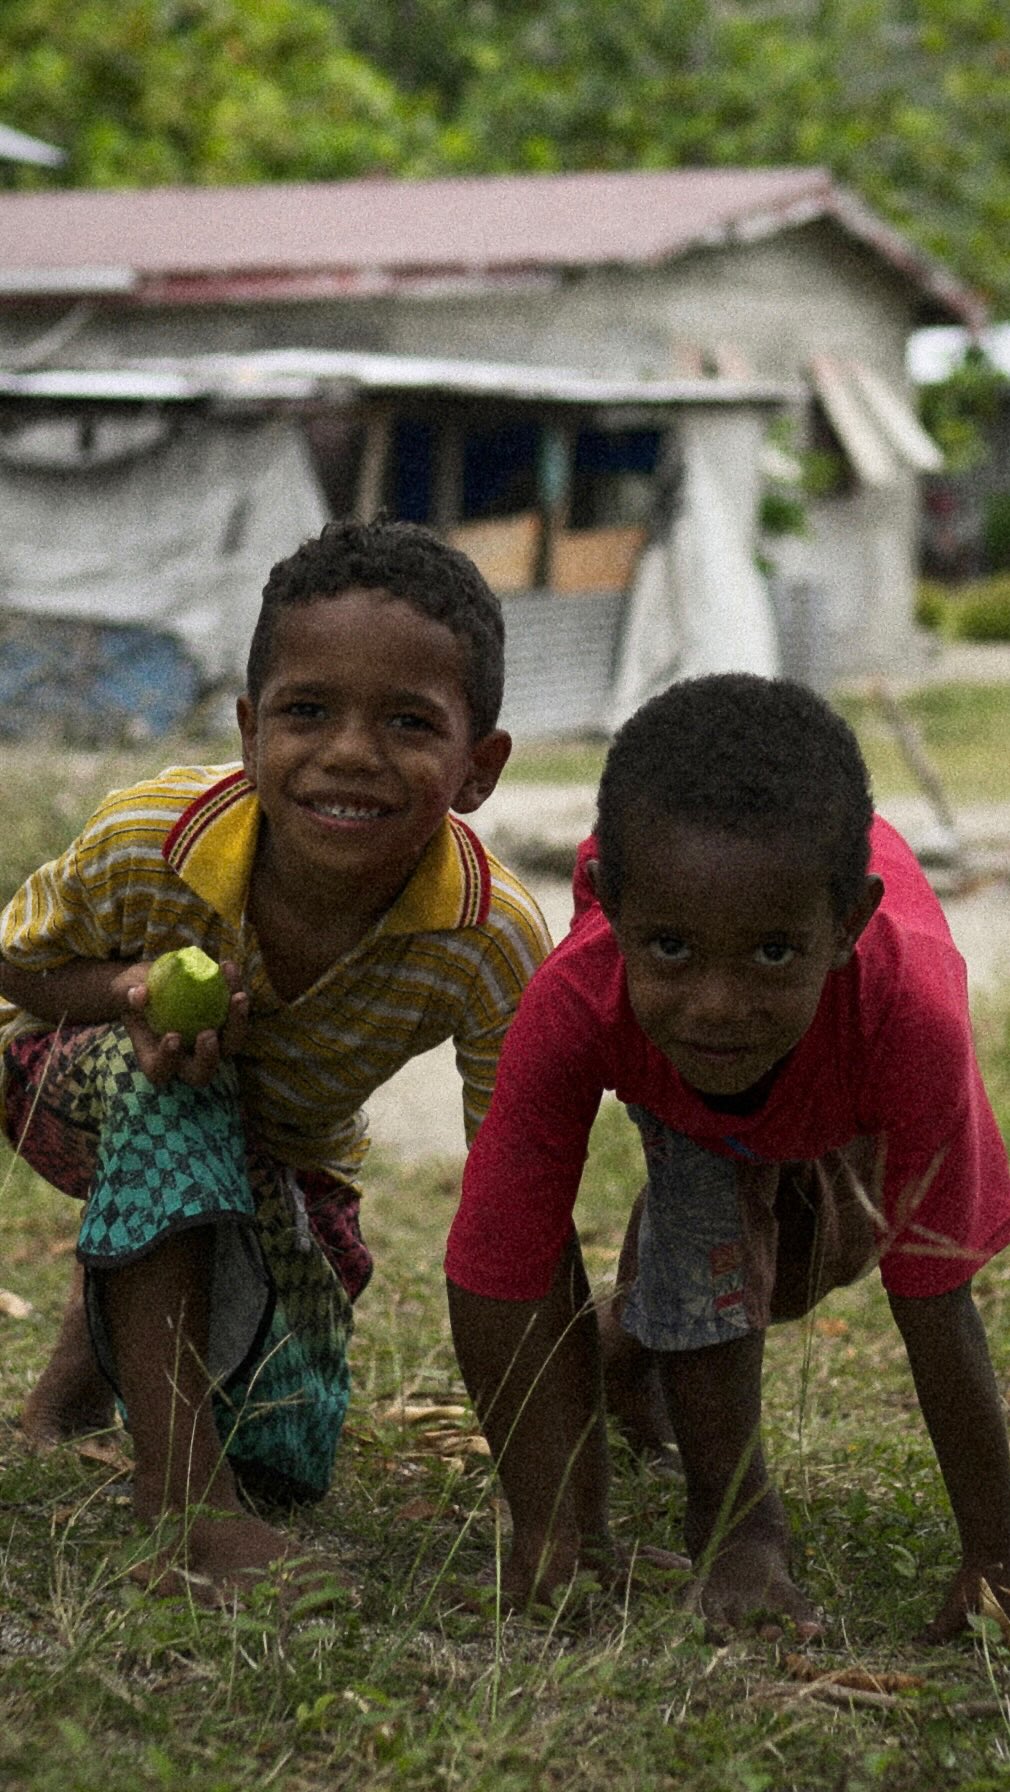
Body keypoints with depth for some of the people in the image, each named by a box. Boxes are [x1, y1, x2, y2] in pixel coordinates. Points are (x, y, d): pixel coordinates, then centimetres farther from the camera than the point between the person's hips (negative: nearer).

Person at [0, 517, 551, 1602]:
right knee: (168, 1086, -38)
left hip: (287, 1156, 2)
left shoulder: (493, 949, -34)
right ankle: (181, 1485, -32)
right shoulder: (145, 843, -35)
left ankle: (97, 1342, 29)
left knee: (286, 1458, -3)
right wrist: (138, 994, -37)